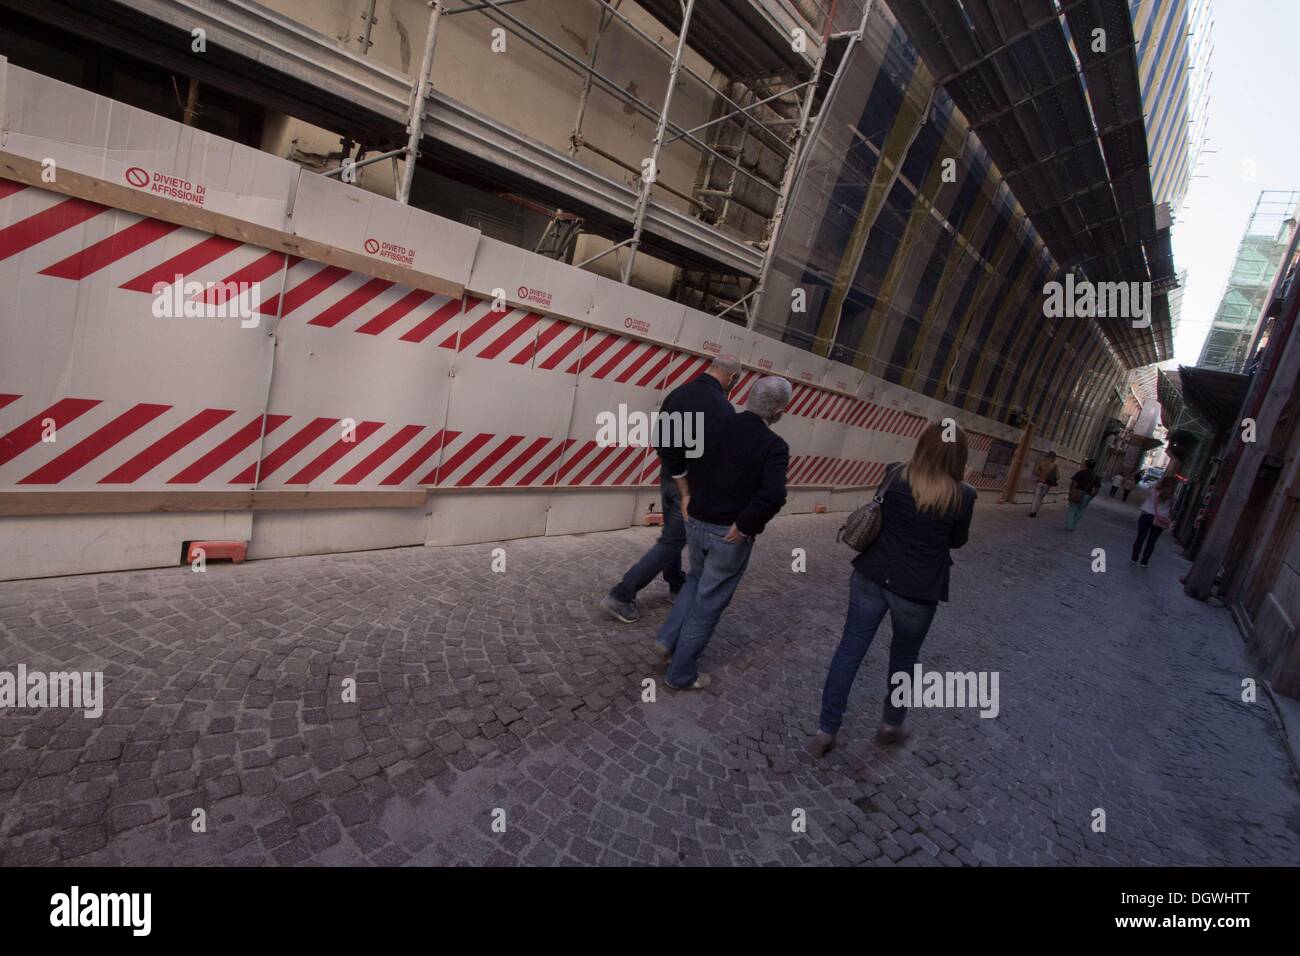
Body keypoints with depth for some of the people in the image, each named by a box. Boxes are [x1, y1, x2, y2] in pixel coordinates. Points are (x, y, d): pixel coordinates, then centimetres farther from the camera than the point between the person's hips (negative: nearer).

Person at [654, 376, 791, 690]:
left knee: (697, 580, 31)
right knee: (708, 603, 10)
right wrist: (744, 526, -18)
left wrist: (687, 493, 10)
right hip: (730, 534, -5)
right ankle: (681, 674, 23)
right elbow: (774, 495, -31)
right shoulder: (775, 446, -17)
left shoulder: (716, 426, -2)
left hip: (696, 522, 5)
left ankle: (668, 638, 25)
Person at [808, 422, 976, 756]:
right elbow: (957, 541, 5)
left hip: (871, 577, 2)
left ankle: (826, 731, 13)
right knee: (904, 658, 19)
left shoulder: (894, 475, -4)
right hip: (918, 591, -2)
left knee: (849, 650, 7)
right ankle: (891, 725, 39)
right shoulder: (962, 496, -11)